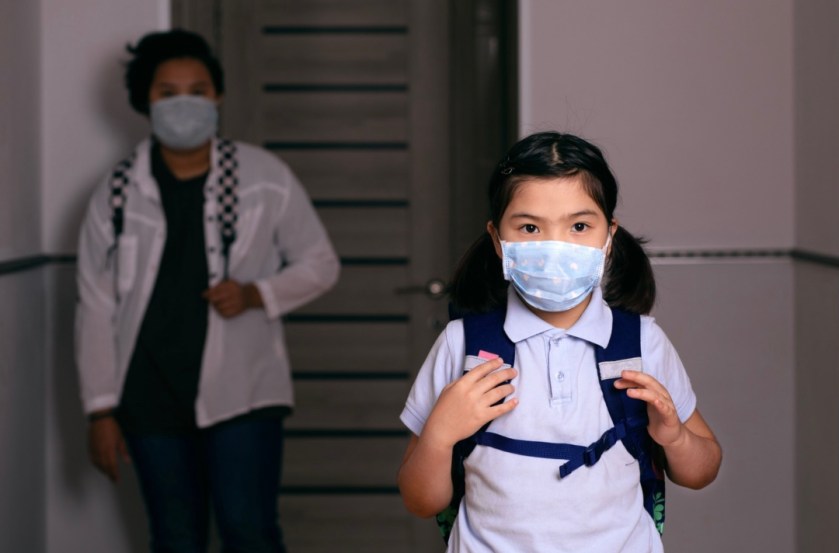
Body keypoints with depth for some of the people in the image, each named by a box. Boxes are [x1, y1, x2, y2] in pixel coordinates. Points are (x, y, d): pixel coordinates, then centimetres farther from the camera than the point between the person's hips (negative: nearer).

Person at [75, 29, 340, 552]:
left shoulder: (264, 177, -2)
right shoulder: (117, 194, 1)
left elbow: (320, 264, 5)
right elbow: (96, 308, 3)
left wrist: (256, 294, -14)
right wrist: (101, 410, 0)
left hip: (241, 390, -2)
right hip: (151, 397, 2)